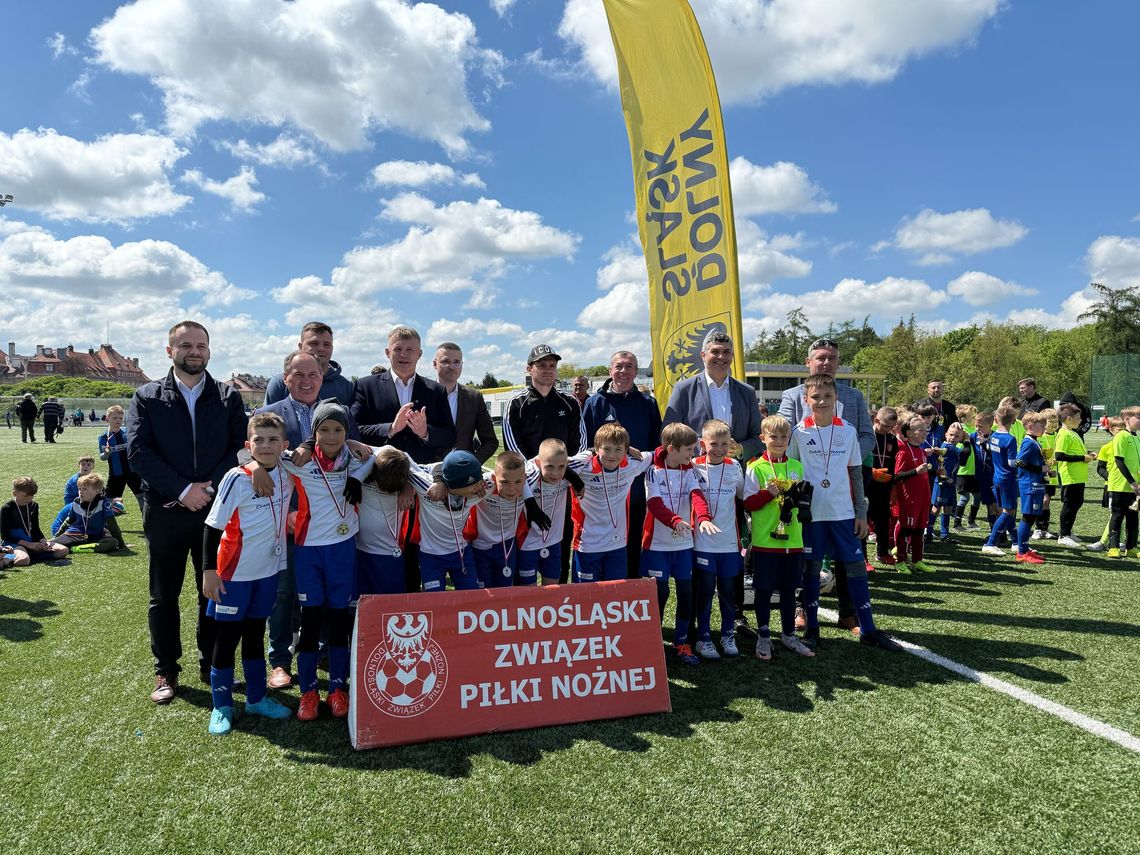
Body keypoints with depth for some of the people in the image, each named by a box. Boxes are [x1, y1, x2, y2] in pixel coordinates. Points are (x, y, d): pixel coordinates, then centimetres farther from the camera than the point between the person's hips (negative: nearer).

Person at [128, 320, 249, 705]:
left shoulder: (229, 397, 5)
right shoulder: (146, 397, 4)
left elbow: (241, 447, -2)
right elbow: (138, 452, -6)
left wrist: (210, 486, -14)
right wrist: (183, 489, -14)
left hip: (217, 507, 1)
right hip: (165, 510, 0)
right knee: (164, 595, 10)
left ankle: (213, 665, 24)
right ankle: (166, 672, 24)